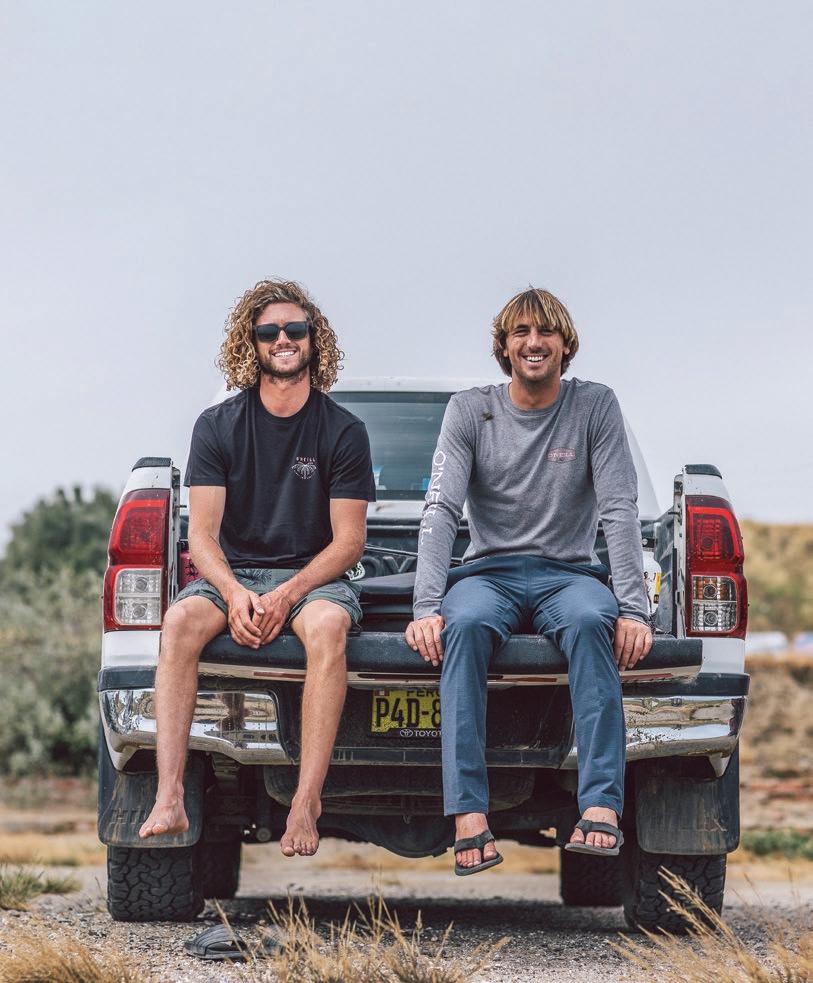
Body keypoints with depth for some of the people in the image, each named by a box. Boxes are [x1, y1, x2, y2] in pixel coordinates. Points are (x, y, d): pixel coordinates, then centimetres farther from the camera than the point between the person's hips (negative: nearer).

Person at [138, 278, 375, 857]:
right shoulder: (217, 427, 5)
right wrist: (234, 594, -22)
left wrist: (289, 595, -19)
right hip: (232, 573, 2)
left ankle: (307, 804, -40)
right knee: (182, 620, -32)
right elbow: (202, 534, -1)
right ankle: (169, 801, -39)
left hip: (313, 577, -1)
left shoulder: (344, 432, 2)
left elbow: (349, 541, -2)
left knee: (327, 624, -37)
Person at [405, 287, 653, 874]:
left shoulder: (595, 407, 4)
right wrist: (426, 608, -19)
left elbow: (620, 510, -3)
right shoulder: (470, 410, 5)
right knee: (464, 625, -35)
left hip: (568, 572, 0)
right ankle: (470, 815, -43)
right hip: (490, 571, 0)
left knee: (590, 621, -36)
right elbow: (441, 510, -4)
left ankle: (602, 807, -44)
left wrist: (633, 608, -16)